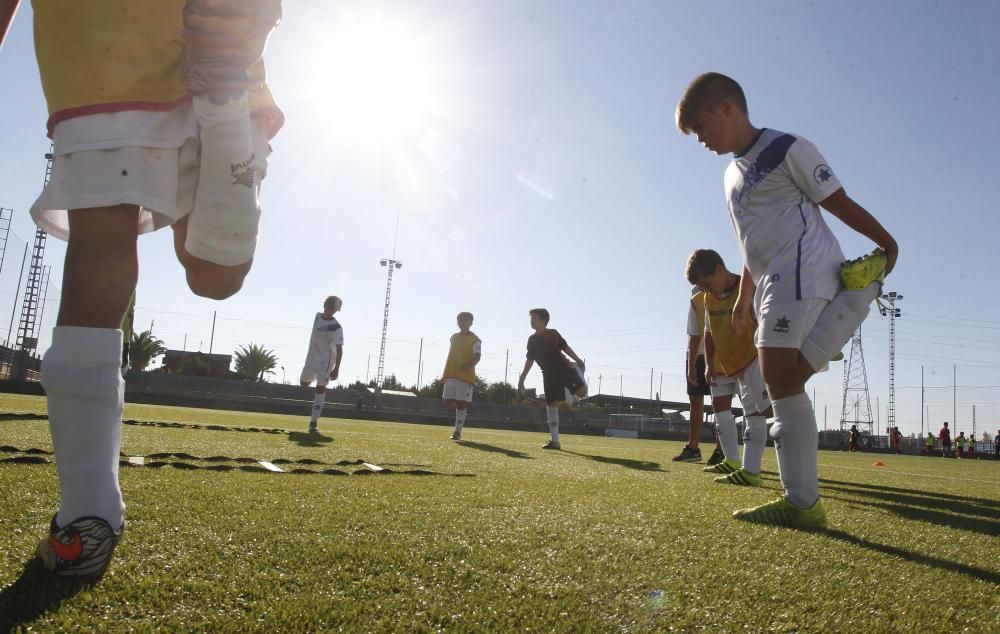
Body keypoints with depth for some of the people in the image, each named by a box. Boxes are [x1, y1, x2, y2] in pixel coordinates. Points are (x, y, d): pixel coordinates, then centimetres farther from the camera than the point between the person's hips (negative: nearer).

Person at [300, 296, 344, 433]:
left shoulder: (336, 328, -17)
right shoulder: (317, 317, 2)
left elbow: (339, 349, -19)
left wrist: (336, 369, -25)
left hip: (326, 361, -6)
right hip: (311, 358, 7)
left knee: (320, 389, -8)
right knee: (304, 383, 18)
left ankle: (314, 421, -8)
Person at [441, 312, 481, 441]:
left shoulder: (474, 340, -3)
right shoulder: (454, 337, 17)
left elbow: (477, 356, -12)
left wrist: (468, 366, -31)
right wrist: (445, 373, 21)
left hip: (466, 376, -6)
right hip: (451, 374, 6)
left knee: (461, 403, -5)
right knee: (448, 400, 1)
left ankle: (457, 432, -1)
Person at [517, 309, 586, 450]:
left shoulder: (553, 333, 1)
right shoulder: (532, 340, 12)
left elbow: (565, 347, 2)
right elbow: (530, 360, 17)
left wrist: (578, 361, -7)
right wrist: (522, 378, 13)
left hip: (563, 367, -4)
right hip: (548, 373, 4)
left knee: (581, 391, -22)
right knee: (552, 405, -1)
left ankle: (578, 372, 17)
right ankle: (555, 441, 5)